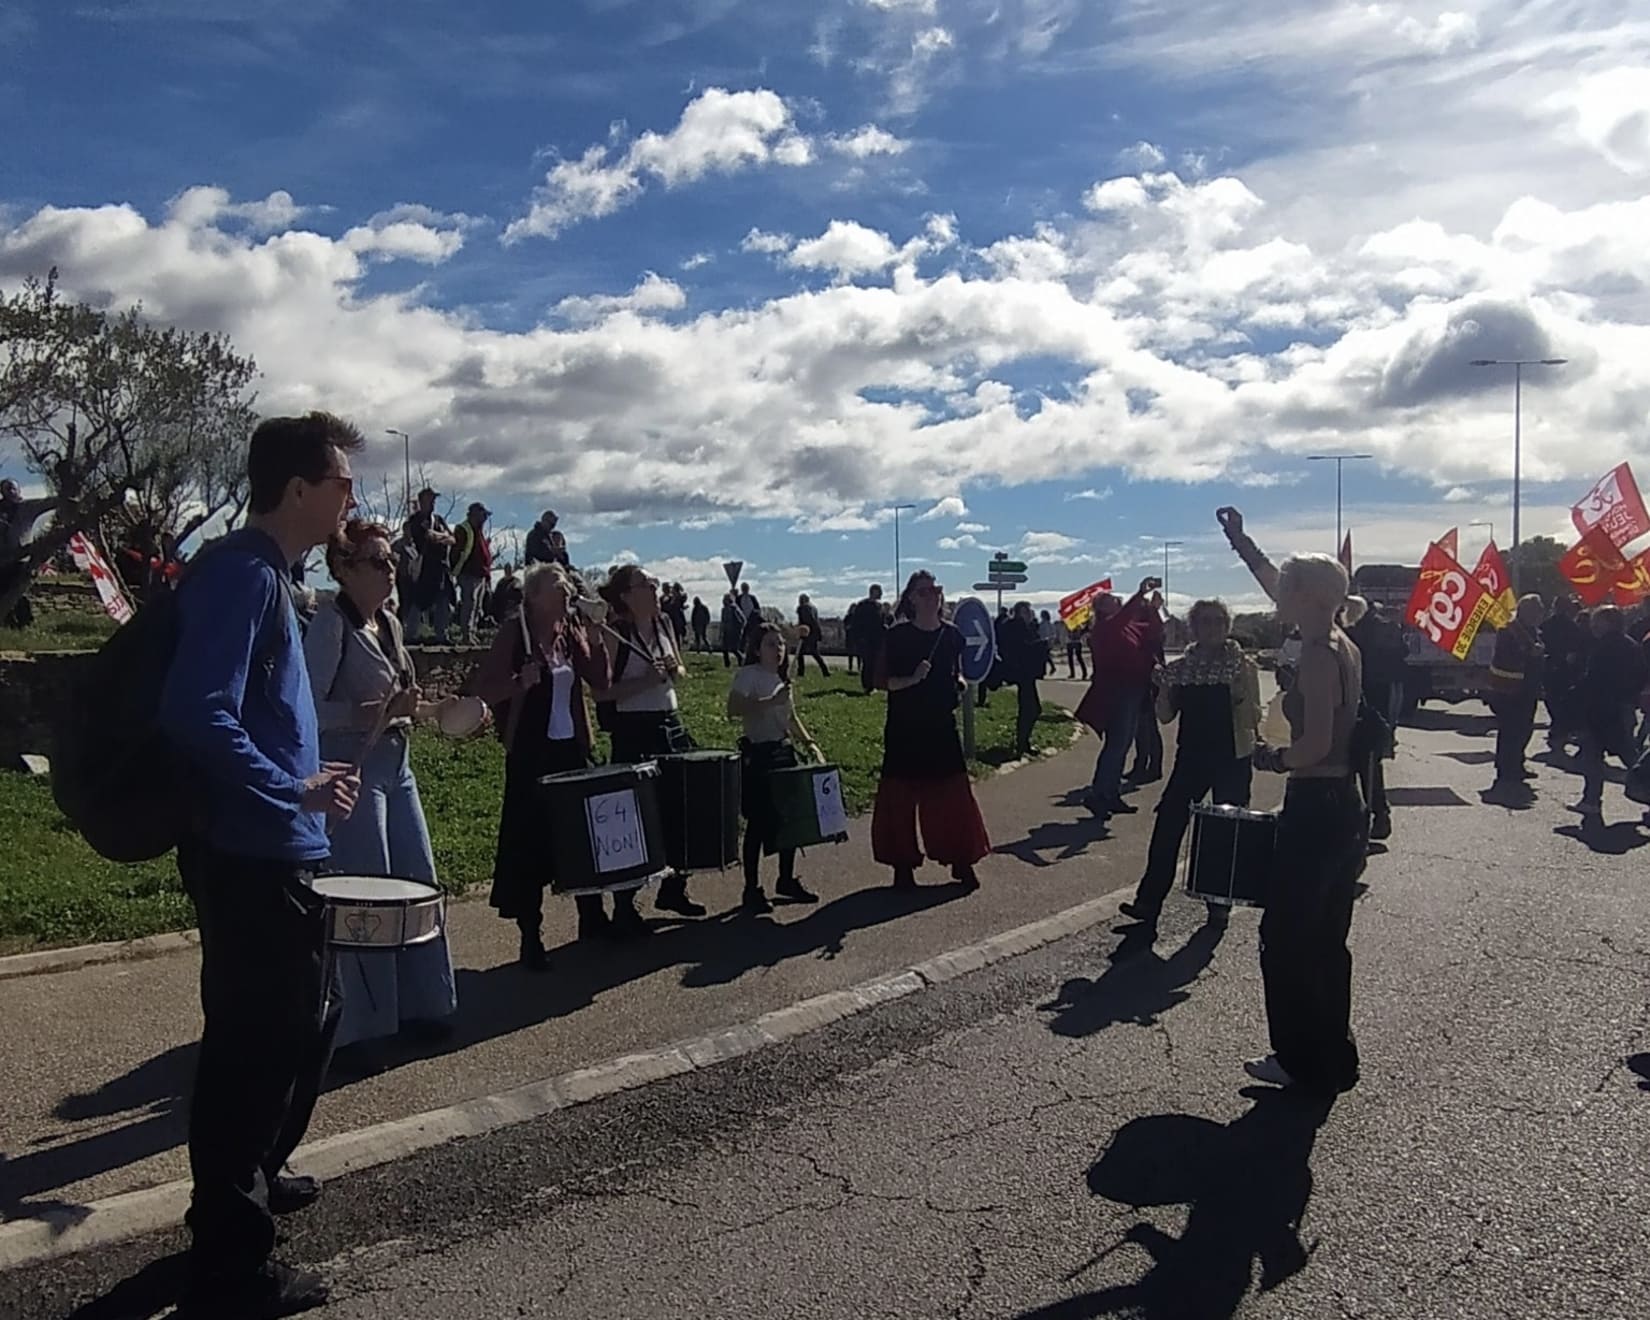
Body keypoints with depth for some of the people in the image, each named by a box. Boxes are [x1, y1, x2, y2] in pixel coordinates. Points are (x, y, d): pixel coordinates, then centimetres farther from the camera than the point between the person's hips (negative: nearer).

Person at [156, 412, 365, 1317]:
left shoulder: (263, 572, 14)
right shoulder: (240, 573, -18)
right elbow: (199, 715, -27)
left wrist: (305, 776, 14)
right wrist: (293, 791, -20)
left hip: (271, 851, 10)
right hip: (251, 854, -10)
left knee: (304, 1023, 23)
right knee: (255, 1041, 0)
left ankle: (248, 1179, 44)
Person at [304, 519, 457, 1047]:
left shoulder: (389, 622, 12)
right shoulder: (331, 622, -12)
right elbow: (310, 707, -19)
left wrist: (427, 710, 5)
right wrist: (368, 714, -28)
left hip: (396, 765, 9)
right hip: (352, 767, -8)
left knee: (419, 883, 12)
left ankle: (419, 1003, 26)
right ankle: (363, 1022, 11)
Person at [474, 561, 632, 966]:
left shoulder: (572, 632, 8)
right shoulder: (513, 632, -6)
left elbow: (600, 685, 4)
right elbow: (481, 690, -10)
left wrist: (598, 637, -4)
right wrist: (520, 682, -25)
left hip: (571, 746, 5)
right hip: (530, 751, -5)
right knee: (529, 841, 0)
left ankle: (592, 919, 27)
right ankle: (530, 936, 9)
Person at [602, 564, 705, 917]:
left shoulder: (664, 623, 8)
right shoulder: (615, 632, -10)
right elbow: (605, 690, -14)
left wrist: (674, 670, -2)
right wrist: (646, 680, -21)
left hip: (671, 723, 6)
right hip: (633, 728, -6)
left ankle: (674, 887, 23)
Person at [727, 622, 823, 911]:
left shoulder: (781, 678, 14)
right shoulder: (748, 674, -10)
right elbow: (733, 710, -24)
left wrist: (809, 743, 9)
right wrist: (771, 701, -27)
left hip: (784, 752, 8)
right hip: (758, 755, -8)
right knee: (758, 823, -3)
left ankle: (787, 881, 26)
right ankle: (752, 889, 7)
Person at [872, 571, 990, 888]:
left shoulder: (952, 634, 4)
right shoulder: (897, 635, -7)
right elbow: (881, 680, -7)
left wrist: (960, 683, -4)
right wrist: (912, 679, -22)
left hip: (942, 726, 3)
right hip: (904, 728, -3)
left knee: (953, 795, 5)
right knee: (900, 796, 2)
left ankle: (961, 862, 17)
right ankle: (903, 865, 15)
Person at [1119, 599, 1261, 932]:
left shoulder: (1242, 666, -4)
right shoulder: (1180, 668, 5)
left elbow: (1252, 720, -8)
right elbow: (1165, 715, 5)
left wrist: (1241, 694, -26)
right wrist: (1163, 688, -11)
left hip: (1232, 758, -2)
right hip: (1191, 757, 2)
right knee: (1167, 826, -5)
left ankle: (1219, 902, 22)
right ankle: (1148, 902, -2)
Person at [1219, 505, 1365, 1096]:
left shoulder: (1319, 656, -17)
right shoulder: (1344, 645, 10)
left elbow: (1316, 744, -24)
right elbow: (1276, 584, 22)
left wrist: (1274, 757, -5)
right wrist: (1240, 540, 28)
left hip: (1314, 809, -9)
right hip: (1344, 805, 10)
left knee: (1285, 937, 2)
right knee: (1325, 938, 17)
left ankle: (1306, 1061, 11)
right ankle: (1333, 1058, 26)